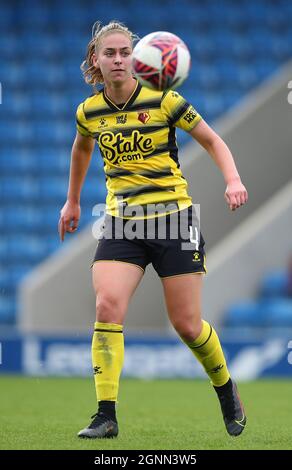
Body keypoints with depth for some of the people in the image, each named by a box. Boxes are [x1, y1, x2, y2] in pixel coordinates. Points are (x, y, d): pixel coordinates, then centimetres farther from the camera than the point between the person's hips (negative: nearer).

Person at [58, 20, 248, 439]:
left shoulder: (163, 101, -7)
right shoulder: (89, 112, 3)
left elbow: (211, 140, 2)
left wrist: (233, 180, -14)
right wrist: (73, 200, 34)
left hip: (171, 216, -2)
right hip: (121, 222, 3)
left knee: (187, 325, 0)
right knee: (107, 307, -19)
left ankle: (226, 390, 29)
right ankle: (106, 416, -17)